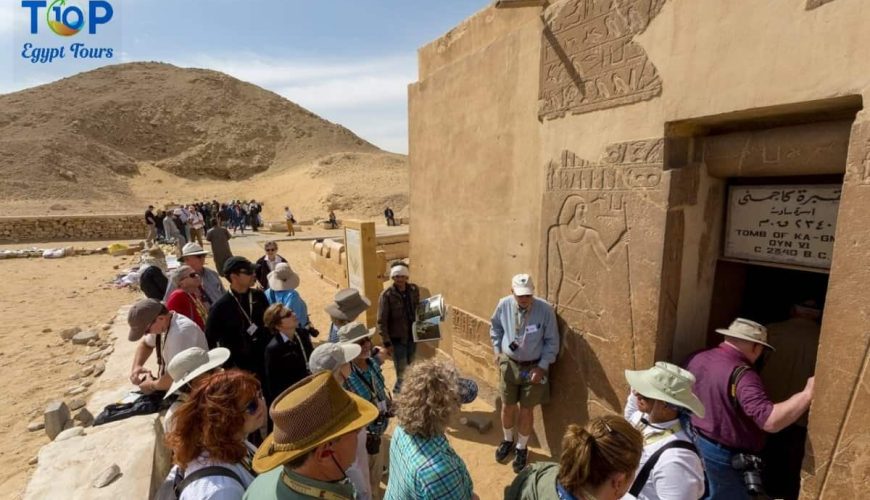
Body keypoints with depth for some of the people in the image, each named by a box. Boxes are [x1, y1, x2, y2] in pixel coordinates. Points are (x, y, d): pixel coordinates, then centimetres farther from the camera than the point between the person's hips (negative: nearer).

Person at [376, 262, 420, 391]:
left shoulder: (414, 290, -2)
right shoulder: (386, 295, -17)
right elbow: (381, 321, -14)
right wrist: (387, 343, -16)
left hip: (412, 337, 5)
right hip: (397, 339, -5)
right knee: (402, 373, 0)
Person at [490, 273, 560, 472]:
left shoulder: (545, 309, -21)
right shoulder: (504, 305, -14)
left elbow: (552, 342, -10)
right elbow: (495, 327, 7)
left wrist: (542, 366, -14)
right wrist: (497, 350, 1)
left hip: (534, 366, -2)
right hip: (509, 363, 2)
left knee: (526, 410, 12)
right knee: (507, 406, 17)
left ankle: (522, 448, 37)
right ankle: (508, 440, 45)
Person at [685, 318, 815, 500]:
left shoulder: (696, 358, -3)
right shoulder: (742, 375, -27)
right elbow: (770, 421, -34)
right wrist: (807, 394, -30)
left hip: (693, 441, 7)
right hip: (723, 456, -7)